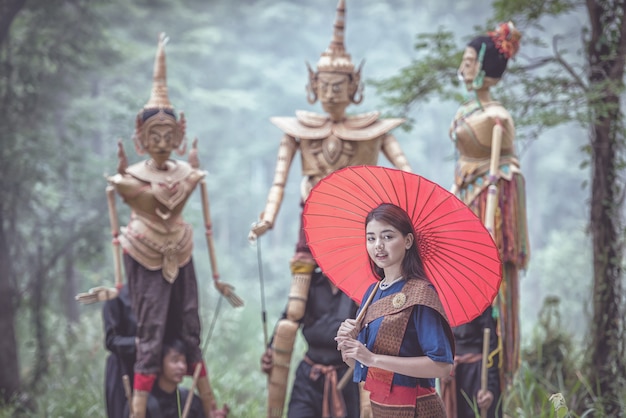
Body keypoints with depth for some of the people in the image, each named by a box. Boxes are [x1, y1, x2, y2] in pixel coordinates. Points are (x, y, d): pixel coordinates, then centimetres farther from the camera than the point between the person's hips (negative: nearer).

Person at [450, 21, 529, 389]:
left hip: (489, 201, -9)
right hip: (465, 201, 9)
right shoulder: (465, 112, 11)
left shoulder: (496, 117, -15)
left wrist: (489, 225, -22)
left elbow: (496, 174, -19)